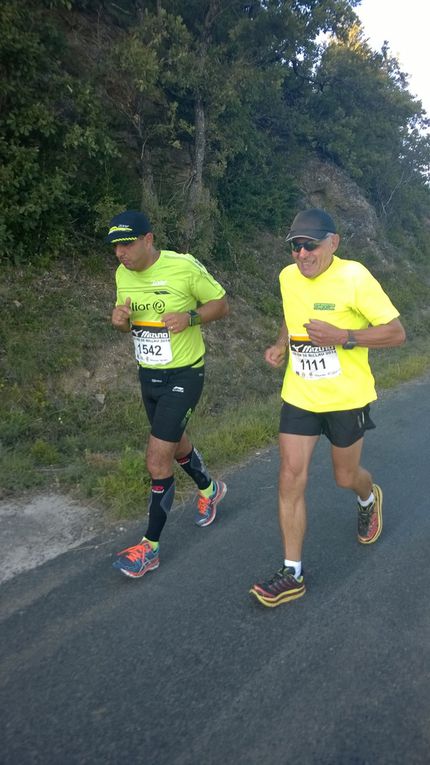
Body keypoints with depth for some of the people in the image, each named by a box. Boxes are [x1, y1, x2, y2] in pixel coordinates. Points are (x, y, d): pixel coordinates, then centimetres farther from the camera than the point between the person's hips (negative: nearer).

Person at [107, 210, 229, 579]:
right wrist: (120, 319, -11)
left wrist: (190, 317, -25)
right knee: (176, 444, 24)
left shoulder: (184, 267, -17)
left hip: (184, 375, -7)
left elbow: (221, 304, -6)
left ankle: (151, 547, 8)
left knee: (157, 462, -9)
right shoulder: (123, 274, 1)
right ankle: (209, 489, 53)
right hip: (148, 374, 7)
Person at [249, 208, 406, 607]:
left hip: (346, 398, -4)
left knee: (345, 477, 14)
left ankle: (369, 499, 54)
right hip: (299, 396, 4)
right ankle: (292, 574, 10)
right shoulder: (288, 277, 0)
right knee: (291, 478, -3)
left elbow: (396, 332, -13)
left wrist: (343, 337, -26)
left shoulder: (354, 277, -16)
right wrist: (281, 344, 1)